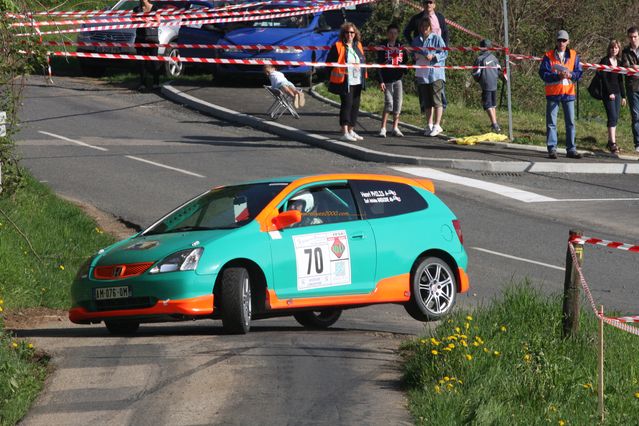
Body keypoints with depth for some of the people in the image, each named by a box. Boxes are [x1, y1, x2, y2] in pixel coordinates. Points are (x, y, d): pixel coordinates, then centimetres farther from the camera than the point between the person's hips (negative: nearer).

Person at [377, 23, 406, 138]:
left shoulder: (401, 46, 10)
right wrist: (380, 81, -10)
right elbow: (379, 65, -3)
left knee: (398, 104, 2)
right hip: (387, 80, -4)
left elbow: (404, 62, 20)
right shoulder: (383, 47, -1)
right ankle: (383, 128, -6)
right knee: (389, 103, -11)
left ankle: (395, 128, 12)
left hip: (398, 79, 4)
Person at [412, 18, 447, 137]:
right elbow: (412, 53, 24)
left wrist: (433, 56, -17)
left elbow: (445, 53, -4)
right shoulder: (416, 40, 13)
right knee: (426, 102, 9)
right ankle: (430, 125, 17)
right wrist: (415, 56, 1)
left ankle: (437, 125, -6)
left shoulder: (436, 39, -2)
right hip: (422, 74, 6)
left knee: (436, 99, -9)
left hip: (435, 74, -6)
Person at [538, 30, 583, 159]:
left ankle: (571, 149, 11)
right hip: (553, 93, -2)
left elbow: (579, 73, 4)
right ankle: (552, 149, 3)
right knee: (551, 123, -1)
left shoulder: (574, 56, 7)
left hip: (568, 93, 2)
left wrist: (570, 75, -17)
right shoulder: (548, 56, -1)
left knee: (570, 122, 5)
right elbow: (543, 74, -9)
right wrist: (558, 76, -21)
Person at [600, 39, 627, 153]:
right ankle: (612, 143, -20)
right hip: (608, 93, -6)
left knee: (615, 118, 3)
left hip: (617, 93, 6)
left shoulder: (618, 62, 15)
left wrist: (623, 96, 16)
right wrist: (610, 92, -16)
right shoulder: (604, 61, -4)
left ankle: (611, 141, 8)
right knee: (612, 117, -15)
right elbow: (604, 78, -10)